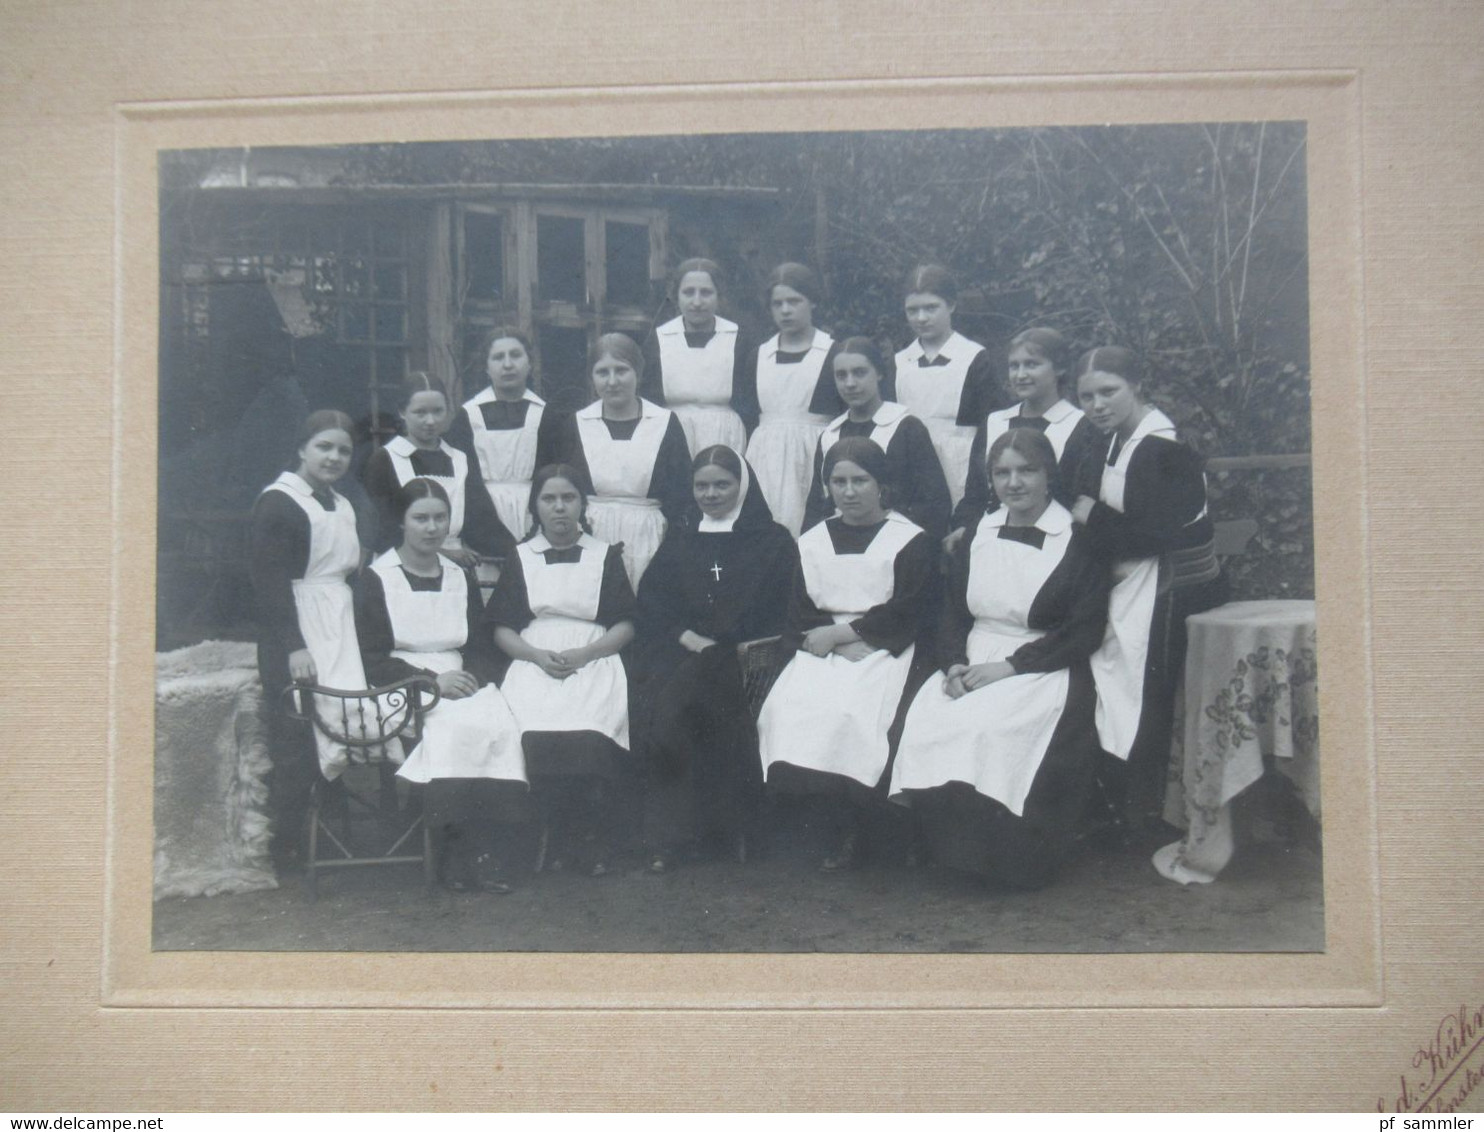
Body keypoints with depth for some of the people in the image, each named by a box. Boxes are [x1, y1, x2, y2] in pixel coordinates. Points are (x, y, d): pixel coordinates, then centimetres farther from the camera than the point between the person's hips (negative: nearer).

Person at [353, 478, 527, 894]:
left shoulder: (462, 579, 21)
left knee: (502, 729, -29)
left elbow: (482, 650, 16)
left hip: (463, 684, 4)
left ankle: (476, 852, -26)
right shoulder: (375, 579, 7)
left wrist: (471, 678, -8)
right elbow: (373, 660, -2)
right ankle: (460, 852, -24)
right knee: (455, 730, -35)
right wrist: (432, 680, -15)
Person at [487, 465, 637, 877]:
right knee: (536, 733, -31)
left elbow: (625, 626, 9)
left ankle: (593, 834, -13)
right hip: (535, 663, 1)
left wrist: (583, 654, -8)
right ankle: (558, 831, -13)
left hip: (594, 662, -1)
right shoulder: (521, 558, 19)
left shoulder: (606, 557, 17)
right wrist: (538, 655, -8)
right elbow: (502, 630, 13)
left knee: (589, 731, -32)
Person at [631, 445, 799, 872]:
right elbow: (650, 602, 13)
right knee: (658, 696, -29)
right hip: (678, 650, 2)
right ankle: (665, 832, -24)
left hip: (743, 656, -2)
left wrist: (714, 645, -10)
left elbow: (778, 613, 2)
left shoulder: (773, 542, 12)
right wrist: (685, 637, -7)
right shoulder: (679, 540, 22)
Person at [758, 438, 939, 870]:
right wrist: (830, 641, -10)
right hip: (823, 650, 4)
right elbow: (798, 614, 10)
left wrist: (839, 634, -8)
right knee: (785, 707, -25)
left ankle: (846, 831, -16)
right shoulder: (813, 542, 19)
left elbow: (907, 613, -5)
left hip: (882, 651, -4)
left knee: (848, 710, -32)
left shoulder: (911, 540, 5)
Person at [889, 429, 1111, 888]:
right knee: (926, 721, -26)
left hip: (1043, 672, -5)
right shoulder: (979, 534, 15)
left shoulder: (1077, 542, -2)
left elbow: (1085, 632, -8)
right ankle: (954, 852, -11)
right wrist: (954, 662, -8)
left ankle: (1003, 860, -15)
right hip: (973, 664, 5)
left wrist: (1010, 666, -15)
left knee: (986, 726, -33)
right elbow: (953, 610, 13)